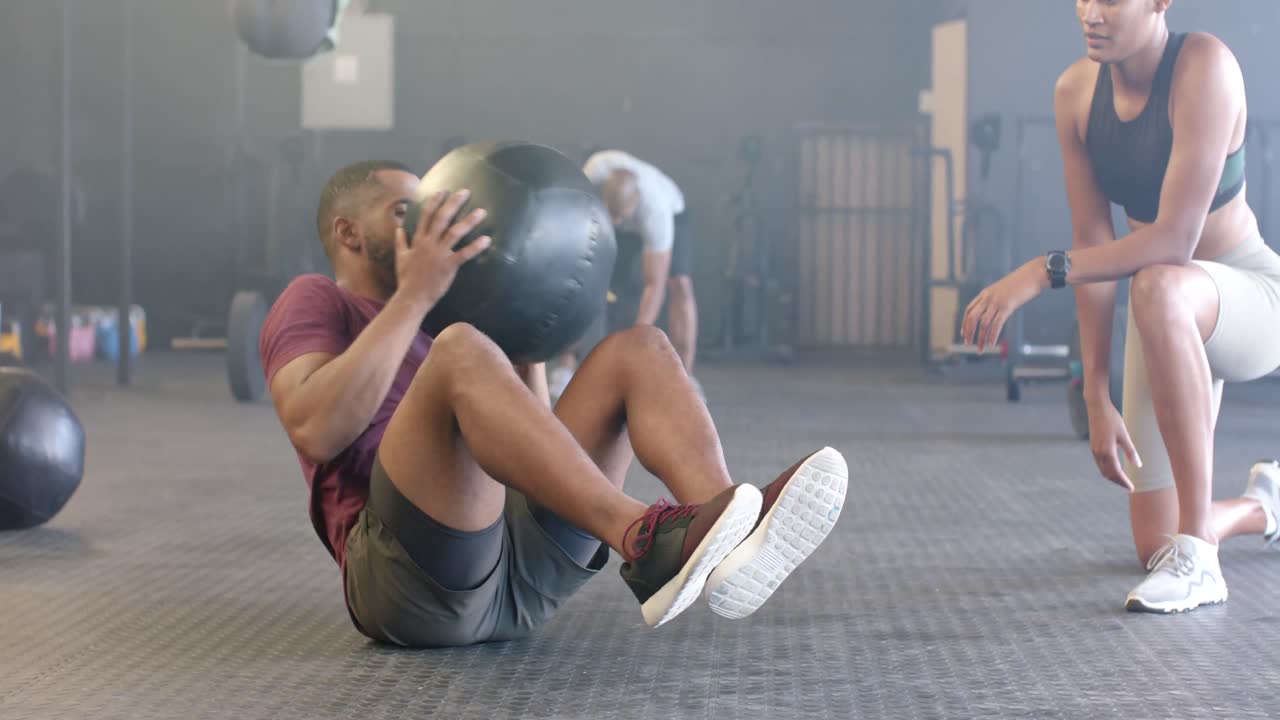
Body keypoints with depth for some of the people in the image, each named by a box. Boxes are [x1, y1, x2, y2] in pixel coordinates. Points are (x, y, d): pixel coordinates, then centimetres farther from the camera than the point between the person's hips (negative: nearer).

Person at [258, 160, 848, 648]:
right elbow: (314, 430, -10)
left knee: (638, 348, -4)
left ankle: (726, 547, -33)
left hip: (525, 571, 7)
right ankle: (643, 544, -47)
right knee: (461, 352, -29)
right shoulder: (316, 303, 13)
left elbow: (531, 446, 25)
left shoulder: (430, 330, 34)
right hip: (411, 577, -6)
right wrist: (413, 295, -13)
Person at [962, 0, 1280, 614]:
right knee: (1152, 547, 4)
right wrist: (1097, 398, -10)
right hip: (1171, 316, 6)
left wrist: (1041, 273, -36)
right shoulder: (1075, 93, -8)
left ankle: (1198, 557, -34)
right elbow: (1092, 243, -7)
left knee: (1159, 288, -43)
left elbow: (1173, 240, -31)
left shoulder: (1204, 66, -25)